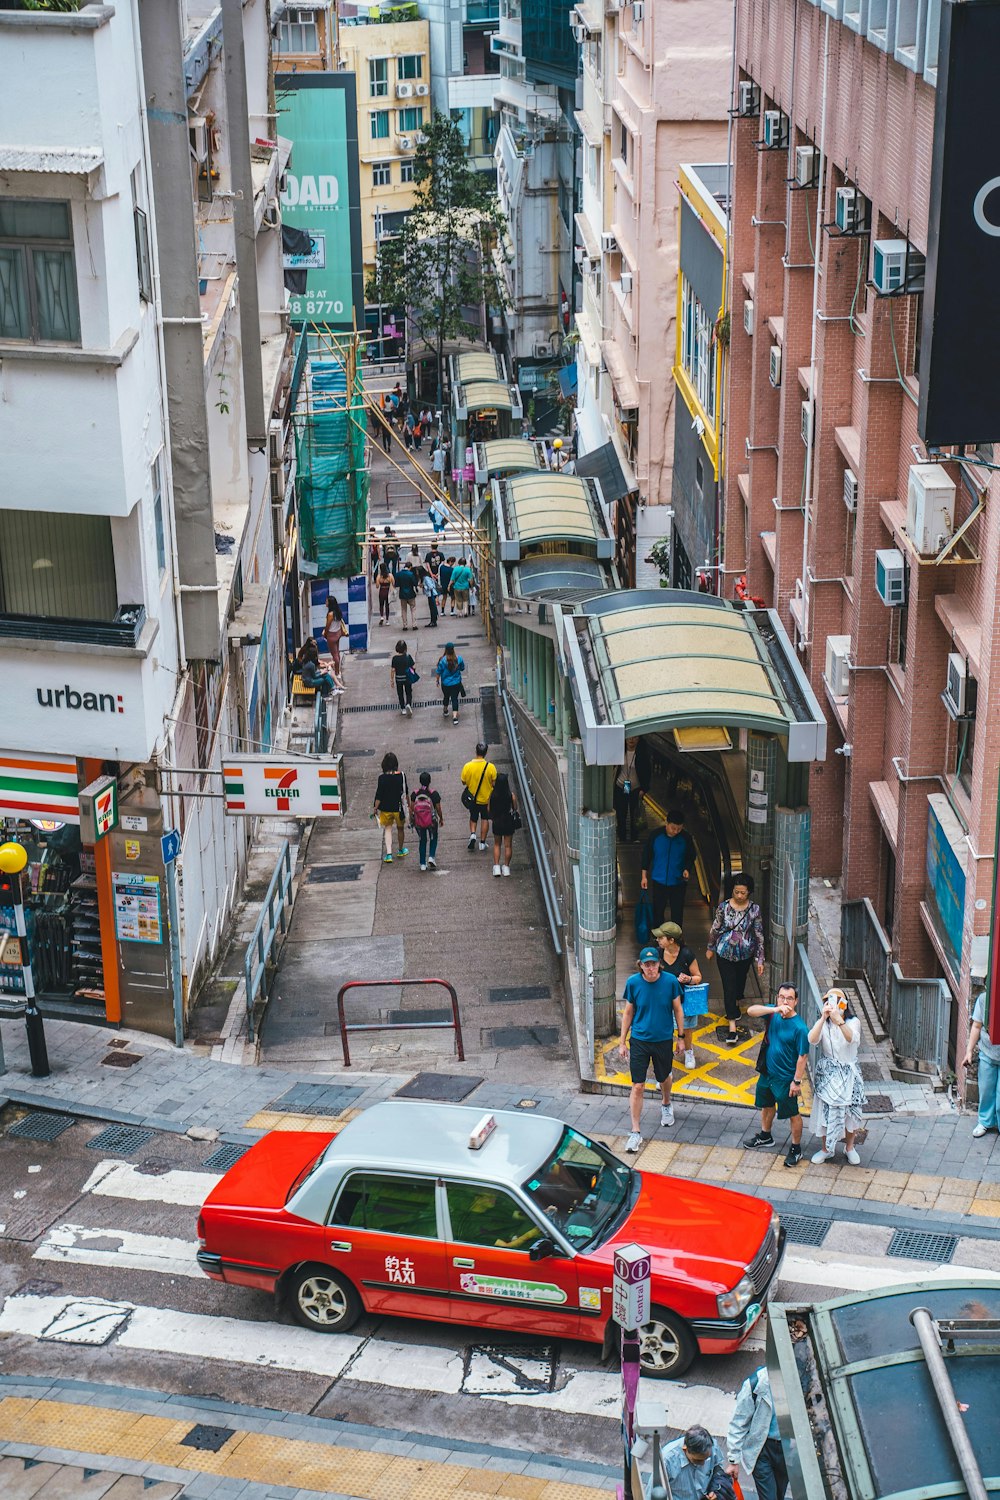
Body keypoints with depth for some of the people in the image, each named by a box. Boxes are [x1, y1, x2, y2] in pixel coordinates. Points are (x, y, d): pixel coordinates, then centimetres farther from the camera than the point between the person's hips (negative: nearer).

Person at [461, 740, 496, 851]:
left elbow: (463, 782, -6)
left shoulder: (467, 766, -18)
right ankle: (482, 843, 19)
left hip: (472, 798, 1)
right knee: (485, 819, 17)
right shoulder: (490, 767, -21)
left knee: (473, 817, 23)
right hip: (486, 798, -1)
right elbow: (494, 784, -13)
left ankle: (472, 834, 0)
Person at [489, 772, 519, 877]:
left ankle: (496, 866, 12)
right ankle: (506, 867, 17)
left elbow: (489, 809, -5)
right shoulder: (511, 795, -17)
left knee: (496, 844, 18)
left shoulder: (492, 795, -14)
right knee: (508, 845, 13)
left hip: (496, 822, 1)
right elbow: (515, 808, -6)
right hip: (509, 822, -1)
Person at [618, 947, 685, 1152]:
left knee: (664, 1079, 22)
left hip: (664, 1039, 1)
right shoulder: (633, 983, -12)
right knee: (638, 1086, -4)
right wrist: (622, 1043, 1)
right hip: (639, 1040, -1)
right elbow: (628, 1013, -1)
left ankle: (666, 1105, 55)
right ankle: (635, 1133, 4)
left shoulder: (670, 981, -13)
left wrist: (681, 1037, 5)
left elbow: (677, 1010, 1)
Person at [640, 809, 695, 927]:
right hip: (659, 881, 1)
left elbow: (691, 856, 3)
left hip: (678, 882, -1)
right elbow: (646, 854, -1)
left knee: (677, 913, 8)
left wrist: (687, 869, -16)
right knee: (658, 910, 14)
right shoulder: (656, 834, -13)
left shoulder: (686, 838, -13)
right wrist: (644, 876, 1)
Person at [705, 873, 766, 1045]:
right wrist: (710, 948, 10)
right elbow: (715, 928, 0)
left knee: (740, 979, 25)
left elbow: (759, 935, -8)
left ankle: (737, 1000, 57)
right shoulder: (724, 906, -14)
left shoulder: (754, 909, -14)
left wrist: (760, 959, -7)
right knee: (729, 987, -2)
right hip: (725, 953, -1)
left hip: (745, 954, 1)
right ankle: (732, 1027, -2)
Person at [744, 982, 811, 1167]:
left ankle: (796, 1149, 28)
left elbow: (803, 1056, -21)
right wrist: (775, 1009, -36)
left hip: (786, 1079, -7)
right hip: (767, 1073, 7)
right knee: (767, 1105, 27)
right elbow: (751, 1010, -23)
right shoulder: (772, 1013, -9)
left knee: (792, 1114, 11)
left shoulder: (799, 1027, -26)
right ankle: (765, 1136, 50)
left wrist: (797, 1081, -18)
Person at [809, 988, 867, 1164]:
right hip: (827, 1073, 1)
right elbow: (812, 1040, -24)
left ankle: (850, 1148, 28)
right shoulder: (823, 1024, -3)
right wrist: (824, 1017, -36)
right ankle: (826, 1149, 23)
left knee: (850, 1110, 6)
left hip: (848, 1073, -1)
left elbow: (852, 1038, -30)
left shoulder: (853, 1022, -7)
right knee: (826, 1110, 5)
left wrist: (838, 1020, -47)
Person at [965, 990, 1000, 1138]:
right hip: (987, 1054, 3)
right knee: (986, 1091, 16)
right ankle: (985, 1121, 36)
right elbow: (977, 1026, 0)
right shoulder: (984, 998, -10)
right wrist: (969, 1051, 1)